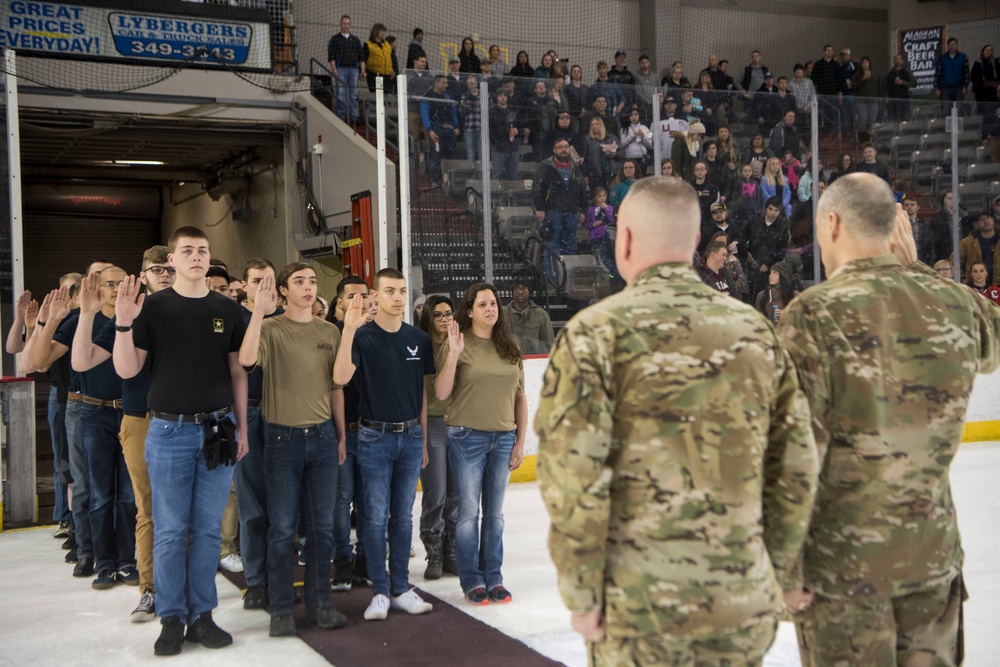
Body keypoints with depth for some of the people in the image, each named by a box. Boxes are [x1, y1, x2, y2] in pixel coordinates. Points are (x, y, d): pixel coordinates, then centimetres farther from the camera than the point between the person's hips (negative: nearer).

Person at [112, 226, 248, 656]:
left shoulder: (227, 310, 7)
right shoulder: (154, 307, 0)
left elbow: (237, 371, 11)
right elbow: (127, 369, -4)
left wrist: (242, 428, 7)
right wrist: (123, 324, -19)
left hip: (217, 430, 2)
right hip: (169, 430, -2)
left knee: (208, 529, 8)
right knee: (170, 531, 3)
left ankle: (201, 615, 18)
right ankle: (171, 618, 13)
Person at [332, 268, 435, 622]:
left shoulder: (419, 339, 6)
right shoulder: (363, 337, -6)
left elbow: (422, 392, 12)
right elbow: (340, 378, -23)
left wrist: (423, 440, 11)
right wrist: (349, 331, -32)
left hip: (410, 436, 4)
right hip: (375, 436, -4)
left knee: (403, 515, 10)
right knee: (376, 517, 1)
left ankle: (401, 588, 19)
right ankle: (380, 591, 10)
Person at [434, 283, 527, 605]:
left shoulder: (509, 347, 9)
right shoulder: (458, 343, -4)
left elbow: (520, 397, 11)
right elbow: (441, 393, -11)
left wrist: (520, 441, 7)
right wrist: (453, 354, -21)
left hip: (502, 438, 4)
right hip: (467, 437, -4)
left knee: (495, 512, 9)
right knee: (469, 512, 0)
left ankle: (493, 577, 18)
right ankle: (471, 581, 11)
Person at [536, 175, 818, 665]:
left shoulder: (595, 332, -9)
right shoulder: (755, 330, 4)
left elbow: (573, 478, -15)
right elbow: (797, 468, 6)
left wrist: (581, 595, -5)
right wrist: (772, 574, 15)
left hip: (638, 606, -4)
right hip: (744, 605, 4)